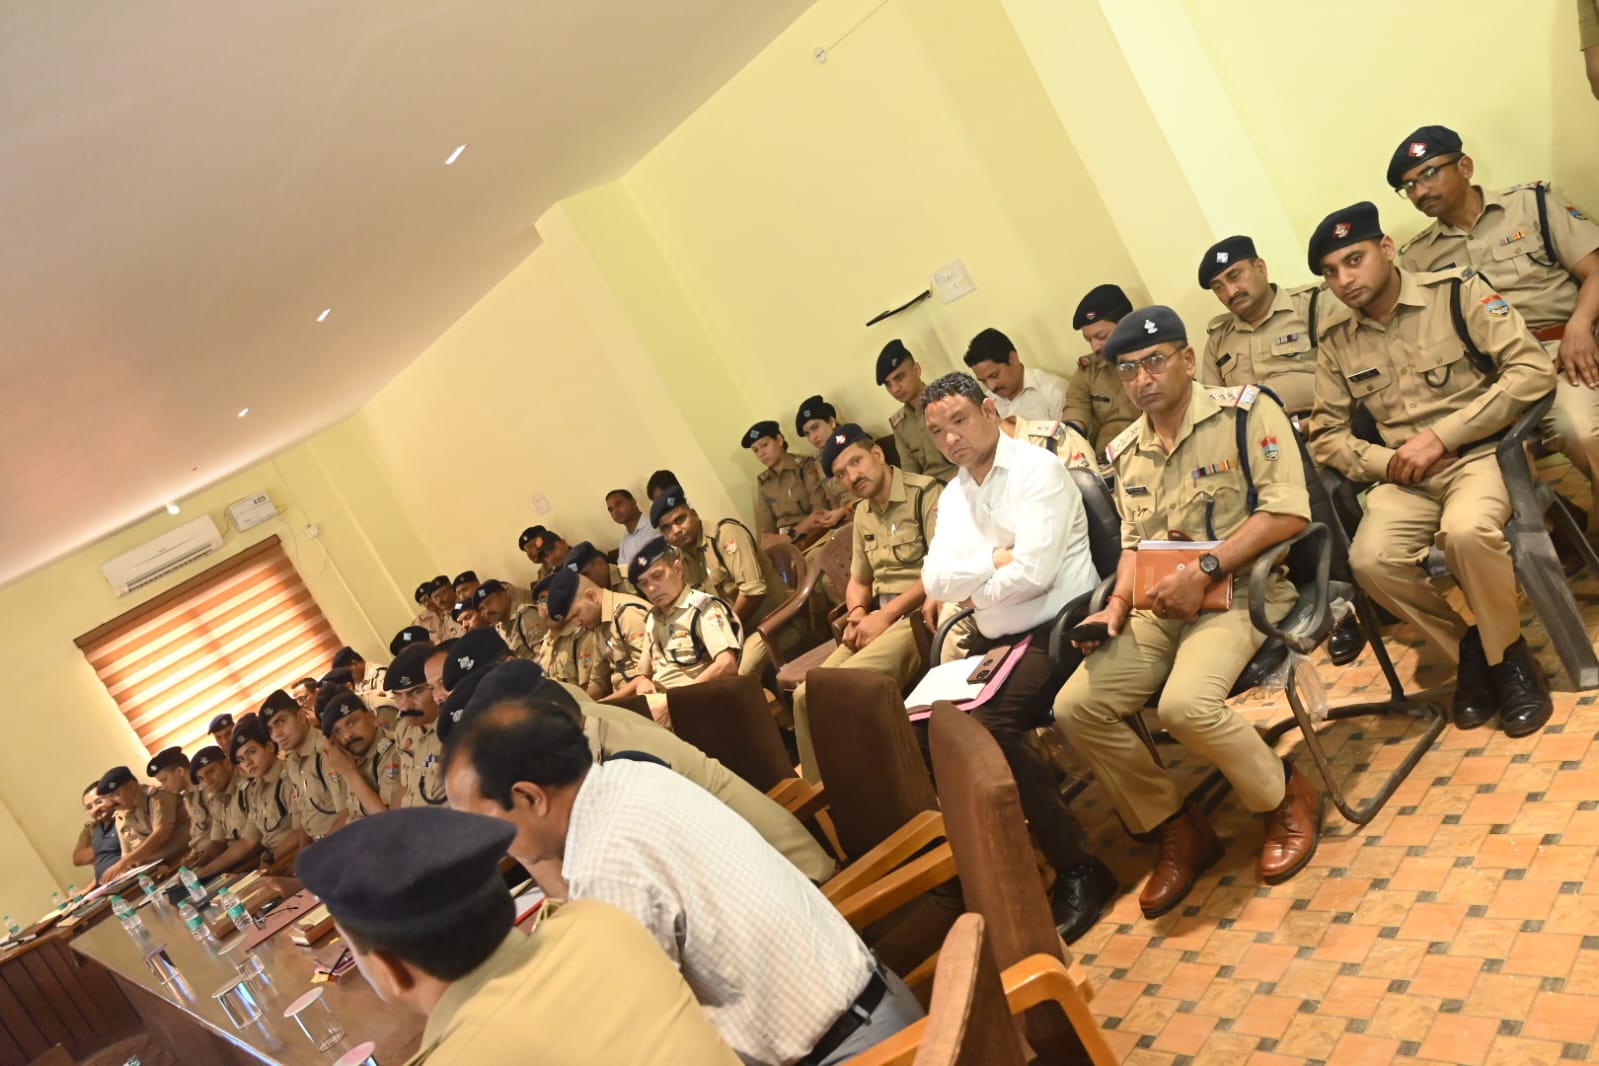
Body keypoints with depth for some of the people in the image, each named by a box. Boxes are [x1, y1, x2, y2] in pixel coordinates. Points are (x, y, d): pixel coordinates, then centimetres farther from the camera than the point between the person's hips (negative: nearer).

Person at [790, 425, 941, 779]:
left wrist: (886, 615, -18)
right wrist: (857, 613, 1)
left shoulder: (924, 492, -7)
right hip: (880, 620, 8)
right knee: (807, 694, -9)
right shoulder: (862, 514, 18)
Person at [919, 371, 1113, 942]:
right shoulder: (951, 496, 13)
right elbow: (935, 581, 1)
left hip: (1056, 629, -7)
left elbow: (1034, 572, -20)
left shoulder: (1037, 469, -9)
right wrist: (997, 559, -12)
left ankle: (1077, 868, -14)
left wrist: (969, 586, -4)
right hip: (995, 641, 7)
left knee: (986, 726, -29)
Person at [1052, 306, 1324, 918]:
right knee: (1075, 707, -12)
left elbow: (1288, 512, -15)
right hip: (1162, 607, 6)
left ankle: (1287, 798, 0)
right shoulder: (1126, 451, 13)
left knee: (1184, 703, -33)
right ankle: (1178, 831, 6)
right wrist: (1118, 604, 0)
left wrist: (1205, 571, -21)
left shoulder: (1244, 412, -7)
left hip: (1240, 590, -6)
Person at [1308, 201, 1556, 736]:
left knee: (1466, 530, -36)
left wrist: (1441, 435, -19)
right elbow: (1326, 435, 9)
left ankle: (1511, 658, -8)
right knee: (1370, 560, -26)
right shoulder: (1335, 338, 6)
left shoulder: (1457, 291, -5)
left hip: (1481, 452, -3)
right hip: (1406, 476, 3)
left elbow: (1534, 370, -13)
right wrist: (1389, 462, -11)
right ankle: (1469, 652, 1)